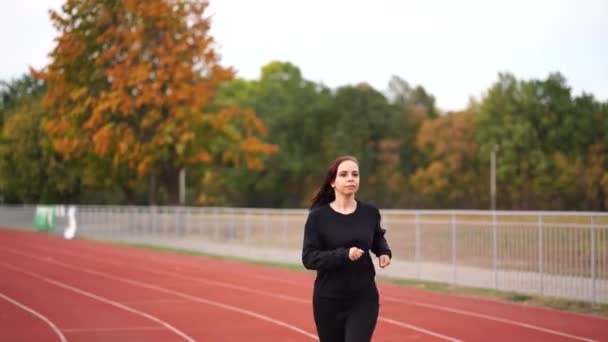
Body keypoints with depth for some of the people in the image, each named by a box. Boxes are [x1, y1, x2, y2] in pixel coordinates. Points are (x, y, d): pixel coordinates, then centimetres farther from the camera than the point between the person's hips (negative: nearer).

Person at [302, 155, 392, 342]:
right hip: (328, 300, 0)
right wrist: (344, 255, -26)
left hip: (364, 299, 1)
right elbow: (309, 258, -14)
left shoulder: (370, 212, 0)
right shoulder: (318, 216, -8)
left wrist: (384, 252, 0)